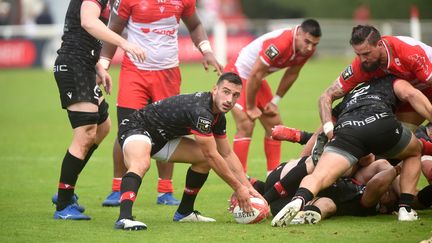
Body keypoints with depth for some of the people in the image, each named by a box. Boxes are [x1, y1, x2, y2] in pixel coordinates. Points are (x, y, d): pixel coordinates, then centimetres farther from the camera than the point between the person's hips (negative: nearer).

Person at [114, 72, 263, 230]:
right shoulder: (201, 110, -29)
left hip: (161, 137, 10)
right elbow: (212, 155, -24)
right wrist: (238, 188, -15)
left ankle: (184, 212, 18)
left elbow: (227, 154, 14)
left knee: (203, 158, 11)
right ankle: (124, 217, -55)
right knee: (141, 164, -40)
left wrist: (248, 186, 7)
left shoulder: (218, 116, 2)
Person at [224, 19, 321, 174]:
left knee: (274, 125, 7)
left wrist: (275, 101, 7)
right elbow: (255, 75, -30)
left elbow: (291, 74, 7)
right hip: (238, 73, -9)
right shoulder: (279, 44, -36)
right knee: (246, 125, -17)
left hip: (258, 79, 9)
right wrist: (251, 108, -19)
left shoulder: (307, 49, -11)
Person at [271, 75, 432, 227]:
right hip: (382, 125, -1)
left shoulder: (347, 99, 43)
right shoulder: (392, 82, 36)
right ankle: (405, 209, 17)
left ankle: (299, 200, -47)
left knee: (318, 177, -12)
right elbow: (411, 94, 13)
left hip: (345, 129, 1)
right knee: (414, 153, 29)